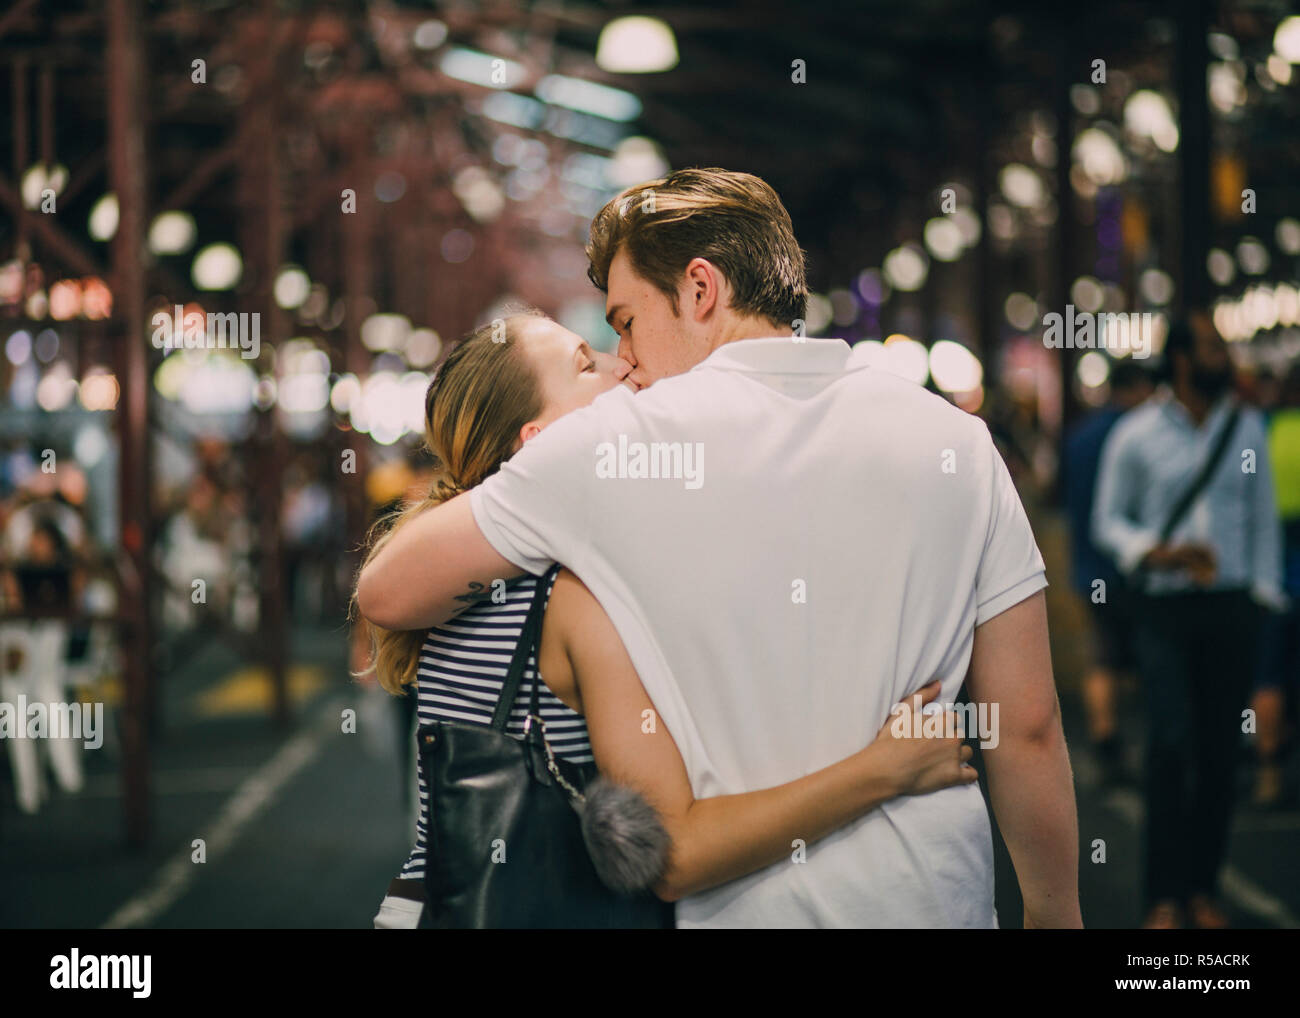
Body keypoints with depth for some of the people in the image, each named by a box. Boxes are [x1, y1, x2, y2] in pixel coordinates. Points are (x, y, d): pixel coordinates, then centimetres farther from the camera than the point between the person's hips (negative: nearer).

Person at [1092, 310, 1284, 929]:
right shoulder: (1136, 435, 0)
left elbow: (1264, 519, 14)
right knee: (1171, 743, -12)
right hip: (1166, 607, -3)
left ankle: (1204, 887, 14)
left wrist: (1264, 593, 7)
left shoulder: (1246, 427, 9)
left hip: (1232, 607, 3)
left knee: (1220, 750, 3)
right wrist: (1158, 553, -12)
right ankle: (1164, 897, -5)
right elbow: (1107, 521, 5)